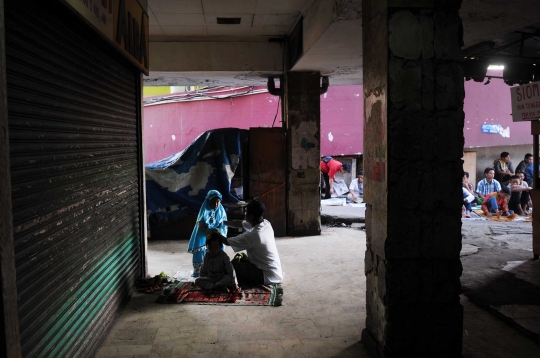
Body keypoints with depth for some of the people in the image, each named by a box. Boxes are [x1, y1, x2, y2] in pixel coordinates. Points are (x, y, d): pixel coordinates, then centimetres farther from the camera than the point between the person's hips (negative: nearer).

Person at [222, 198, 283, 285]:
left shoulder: (252, 235, -25)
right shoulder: (265, 224, -2)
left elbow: (227, 242, -11)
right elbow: (240, 223, 14)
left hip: (268, 277, -8)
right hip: (275, 272, 8)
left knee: (233, 264, -1)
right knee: (241, 260, 17)